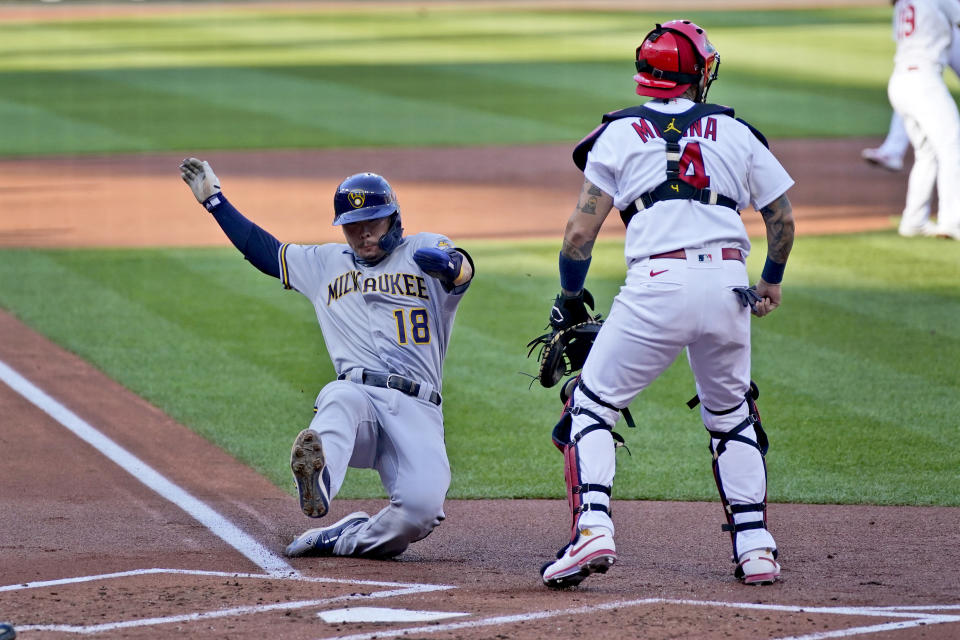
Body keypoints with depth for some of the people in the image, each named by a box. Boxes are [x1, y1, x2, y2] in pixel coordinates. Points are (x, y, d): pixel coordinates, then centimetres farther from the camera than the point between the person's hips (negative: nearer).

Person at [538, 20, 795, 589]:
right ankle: (756, 548, 17)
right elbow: (783, 217, 19)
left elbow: (581, 231, 4)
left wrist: (570, 295, 20)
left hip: (657, 285, -3)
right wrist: (772, 281, 37)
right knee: (732, 416, 23)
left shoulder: (620, 134, 10)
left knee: (591, 408, 8)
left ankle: (593, 530, -11)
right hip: (728, 283, 3)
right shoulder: (735, 132, 16)